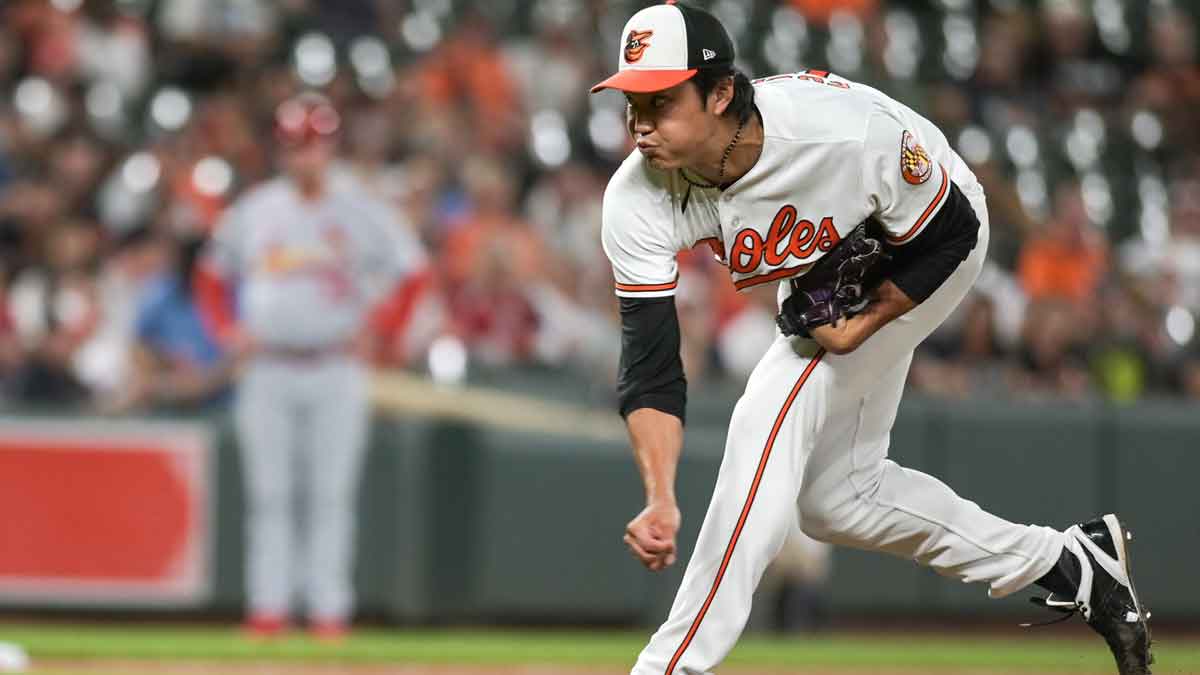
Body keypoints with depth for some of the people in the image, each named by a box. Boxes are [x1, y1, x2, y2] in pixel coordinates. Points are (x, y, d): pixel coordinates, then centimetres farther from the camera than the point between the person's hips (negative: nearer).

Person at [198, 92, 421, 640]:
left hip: (334, 369, -2)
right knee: (268, 493, 0)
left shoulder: (360, 214, 1)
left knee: (332, 494, -3)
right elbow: (214, 275, 18)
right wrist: (228, 331, 5)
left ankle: (329, 609, -1)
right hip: (268, 370, 2)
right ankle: (268, 607, 3)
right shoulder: (253, 211, 6)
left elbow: (408, 271, 6)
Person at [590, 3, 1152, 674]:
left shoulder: (847, 134, -41)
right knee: (835, 496, 10)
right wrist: (660, 501, -42)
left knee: (771, 418, -21)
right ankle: (1068, 564, 24)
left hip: (932, 249, -6)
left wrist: (862, 327, -28)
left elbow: (947, 231, -22)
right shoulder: (637, 202, -30)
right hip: (822, 275, 6)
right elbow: (650, 367, -31)